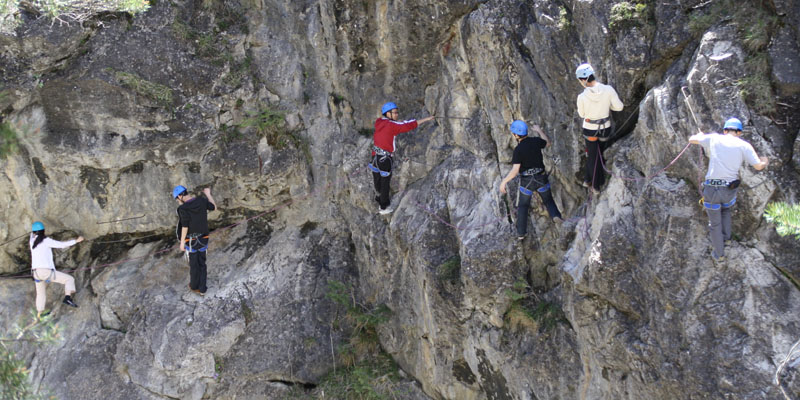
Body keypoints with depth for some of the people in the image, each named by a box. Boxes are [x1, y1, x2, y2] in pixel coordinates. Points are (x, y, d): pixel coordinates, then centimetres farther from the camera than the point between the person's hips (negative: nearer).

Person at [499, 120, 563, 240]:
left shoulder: (518, 150, -22)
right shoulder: (536, 141, -9)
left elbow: (515, 170, -25)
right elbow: (547, 143, 16)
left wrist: (504, 182, -16)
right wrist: (540, 131, 30)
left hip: (526, 181, -3)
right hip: (541, 178, 3)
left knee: (522, 206, 15)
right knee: (548, 200, 18)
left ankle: (521, 232, 15)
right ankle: (555, 215, -13)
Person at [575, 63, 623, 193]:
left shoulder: (582, 97, -23)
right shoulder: (608, 90, -21)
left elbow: (582, 114, -6)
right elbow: (619, 107, -11)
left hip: (589, 129, -2)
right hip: (605, 128, 2)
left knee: (592, 156, 19)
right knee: (598, 154, 26)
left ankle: (592, 183, 33)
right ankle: (588, 179, 40)